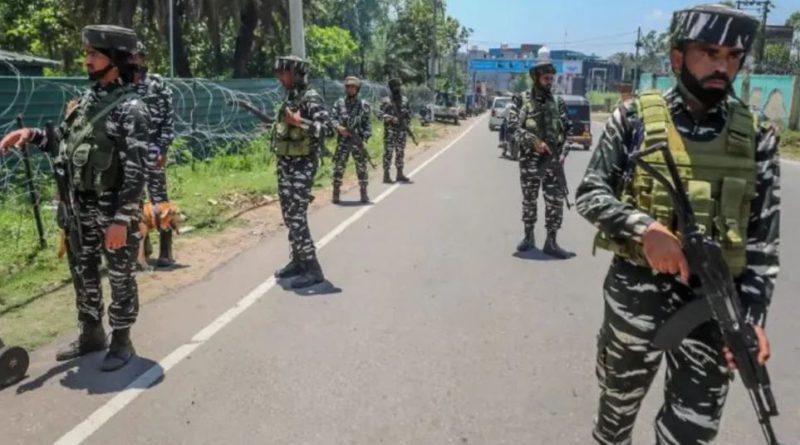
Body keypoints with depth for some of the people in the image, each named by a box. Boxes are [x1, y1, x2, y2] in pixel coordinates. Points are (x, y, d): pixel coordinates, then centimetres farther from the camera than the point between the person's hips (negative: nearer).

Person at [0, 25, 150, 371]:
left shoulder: (131, 109, -15)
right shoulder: (87, 99, 9)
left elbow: (135, 171, -20)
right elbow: (64, 142, 18)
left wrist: (121, 220, -23)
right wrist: (31, 135, -2)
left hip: (113, 212, -8)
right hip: (80, 209, 8)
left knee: (120, 279, 6)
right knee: (83, 274, 17)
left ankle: (121, 341, 21)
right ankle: (91, 335, 34)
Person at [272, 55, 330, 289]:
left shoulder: (311, 98, -14)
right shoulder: (290, 97, 13)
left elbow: (327, 127, -26)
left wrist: (299, 122, -30)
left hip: (302, 166, -9)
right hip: (286, 164, 9)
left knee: (297, 217, -11)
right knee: (289, 215, 13)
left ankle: (313, 269, -5)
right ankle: (298, 261, 24)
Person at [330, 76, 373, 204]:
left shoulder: (364, 105, 3)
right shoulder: (339, 103, 6)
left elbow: (368, 124, 1)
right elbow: (332, 118, 4)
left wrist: (365, 139, -9)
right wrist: (338, 127, -17)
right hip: (343, 141, 1)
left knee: (362, 167, 4)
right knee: (339, 167, 1)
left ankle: (364, 193, 13)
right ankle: (336, 193, 10)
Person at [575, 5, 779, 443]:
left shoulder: (754, 136, 3)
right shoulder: (635, 118, -2)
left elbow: (762, 234, 2)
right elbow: (589, 194, -4)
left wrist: (753, 315, -7)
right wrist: (644, 228, -22)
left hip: (714, 299, 2)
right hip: (636, 289, -1)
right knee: (619, 399, 18)